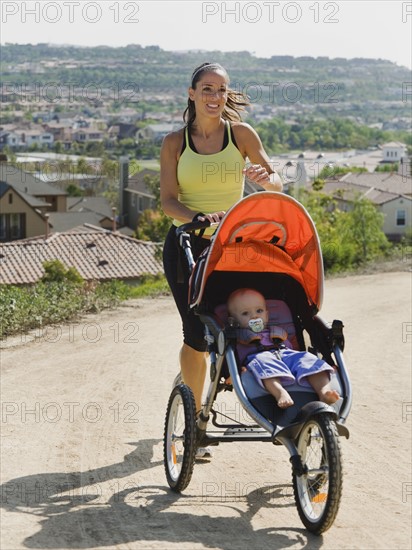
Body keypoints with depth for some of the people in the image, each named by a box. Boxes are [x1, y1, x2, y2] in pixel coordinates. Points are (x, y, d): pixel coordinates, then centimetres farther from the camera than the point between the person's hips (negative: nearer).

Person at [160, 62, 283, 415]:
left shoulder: (241, 134, 1)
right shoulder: (175, 143, 1)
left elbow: (276, 184, -1)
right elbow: (168, 200, -7)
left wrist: (265, 178, -25)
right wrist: (198, 218, -27)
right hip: (186, 245, 0)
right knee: (196, 334, -5)